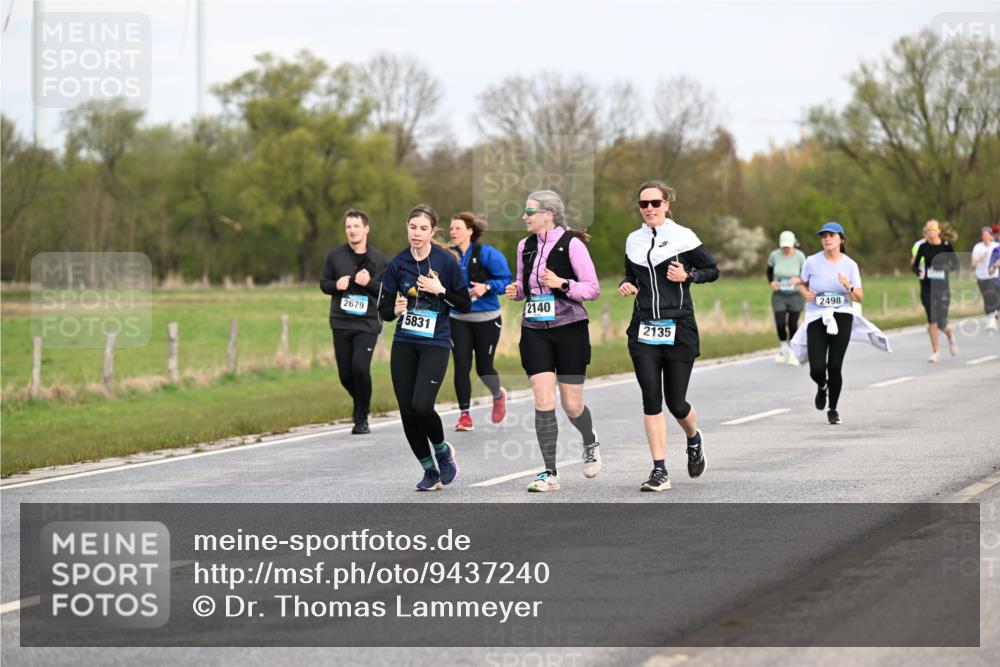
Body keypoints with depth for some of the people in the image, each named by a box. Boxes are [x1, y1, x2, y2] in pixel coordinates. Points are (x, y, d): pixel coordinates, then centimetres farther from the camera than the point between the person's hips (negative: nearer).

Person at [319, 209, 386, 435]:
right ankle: (362, 405, 34)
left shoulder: (377, 259, 1)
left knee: (360, 367, -18)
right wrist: (336, 285, -10)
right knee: (345, 374, 4)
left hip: (367, 324, -3)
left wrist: (369, 283, -16)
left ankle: (361, 418, -4)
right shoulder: (335, 256, 5)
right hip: (341, 323, 3)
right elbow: (323, 283, 12)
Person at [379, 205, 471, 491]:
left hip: (435, 344, -3)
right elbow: (384, 311, 4)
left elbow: (465, 304, 0)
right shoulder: (397, 264, 1)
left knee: (421, 406, -19)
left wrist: (440, 290, -14)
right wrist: (395, 309, -17)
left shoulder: (446, 261, -6)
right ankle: (430, 470, 18)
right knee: (407, 412, 0)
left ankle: (443, 450, 12)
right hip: (404, 344, 4)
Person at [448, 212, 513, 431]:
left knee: (483, 367, 5)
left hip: (486, 319, -3)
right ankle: (465, 415, 0)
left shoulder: (486, 254, -11)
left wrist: (486, 287, -24)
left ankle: (498, 395, 38)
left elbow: (506, 280, -10)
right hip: (459, 320, 3)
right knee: (461, 365, -8)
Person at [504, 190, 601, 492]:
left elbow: (593, 288, -8)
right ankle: (550, 473, -3)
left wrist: (562, 283, -23)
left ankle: (591, 444, 36)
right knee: (543, 403, -8)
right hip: (535, 331, 4)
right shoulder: (526, 246, 8)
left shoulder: (571, 244, -9)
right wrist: (515, 290, 0)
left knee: (572, 406, 3)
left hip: (569, 329, -4)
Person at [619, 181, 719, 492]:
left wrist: (687, 275, -14)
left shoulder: (682, 237, -2)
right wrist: (626, 286, 3)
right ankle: (660, 471, -4)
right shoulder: (633, 241, 10)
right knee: (651, 399, -7)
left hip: (678, 329, -3)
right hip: (644, 329, 3)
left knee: (676, 403, 0)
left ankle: (694, 439, 35)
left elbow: (712, 270, 4)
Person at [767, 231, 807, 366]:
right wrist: (771, 282, -11)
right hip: (779, 295, 1)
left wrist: (798, 280, -28)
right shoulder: (775, 255, -11)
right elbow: (769, 270, 8)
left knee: (792, 324, 1)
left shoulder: (800, 256, -15)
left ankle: (793, 354, 20)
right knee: (780, 324, -7)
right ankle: (783, 348, 22)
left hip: (795, 295, -1)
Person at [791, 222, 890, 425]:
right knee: (817, 369, -10)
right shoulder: (812, 262, -1)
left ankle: (833, 409, 15)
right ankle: (822, 387, 28)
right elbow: (802, 284, 15)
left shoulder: (850, 265, 0)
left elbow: (859, 298, 1)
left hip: (841, 318, 0)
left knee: (835, 366, -5)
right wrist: (805, 293, -8)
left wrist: (848, 286, -19)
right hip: (816, 319, 0)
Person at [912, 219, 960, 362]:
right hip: (927, 287, 2)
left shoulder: (946, 246, -5)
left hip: (942, 286, -1)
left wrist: (947, 266, -21)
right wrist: (919, 272, -14)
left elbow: (956, 265, 0)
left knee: (941, 322, -7)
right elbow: (914, 265, 7)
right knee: (932, 320, -1)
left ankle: (950, 334, 30)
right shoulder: (923, 247, 0)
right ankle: (935, 353, 10)